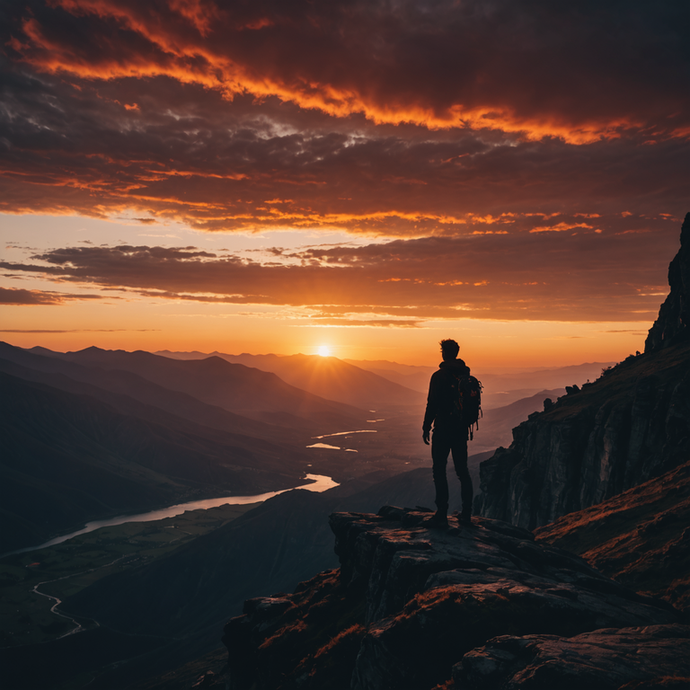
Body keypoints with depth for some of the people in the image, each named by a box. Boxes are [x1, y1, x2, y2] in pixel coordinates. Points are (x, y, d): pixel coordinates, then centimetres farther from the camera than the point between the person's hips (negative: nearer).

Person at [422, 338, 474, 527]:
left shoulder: (439, 376, -13)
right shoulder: (466, 375, 7)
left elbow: (432, 404, -14)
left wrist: (426, 427, -5)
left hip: (443, 428, -6)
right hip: (461, 428, 6)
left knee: (439, 471, 0)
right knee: (462, 470, 13)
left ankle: (442, 515, 0)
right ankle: (466, 514, 17)